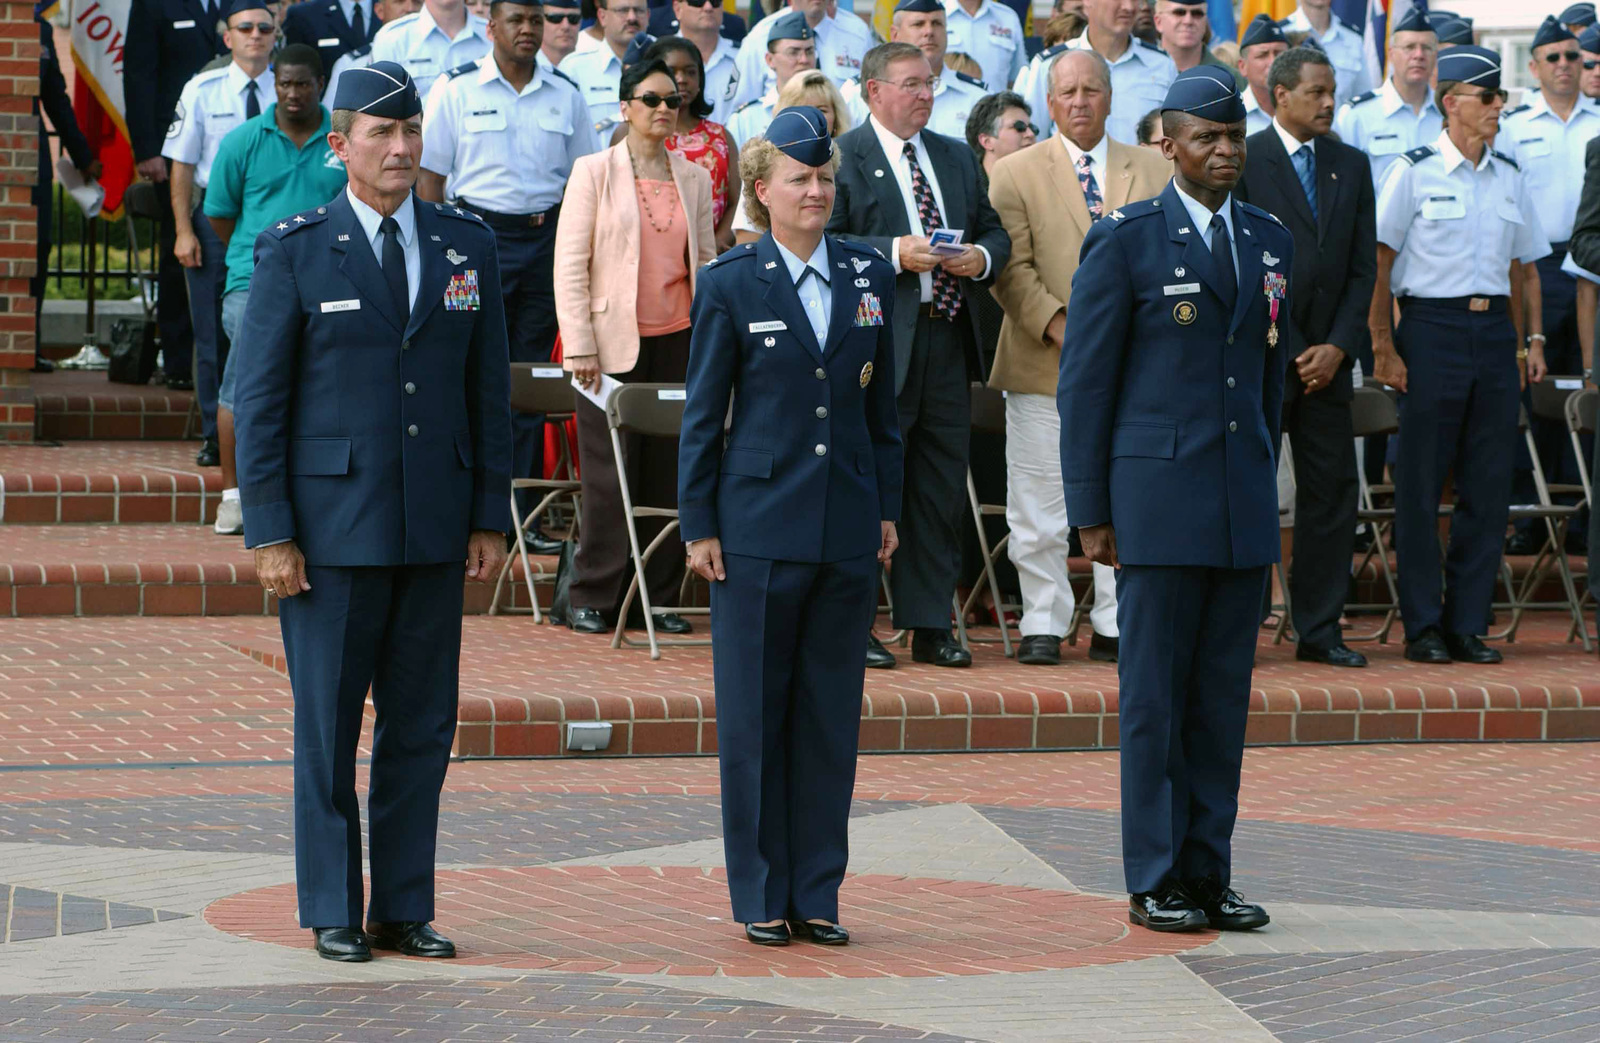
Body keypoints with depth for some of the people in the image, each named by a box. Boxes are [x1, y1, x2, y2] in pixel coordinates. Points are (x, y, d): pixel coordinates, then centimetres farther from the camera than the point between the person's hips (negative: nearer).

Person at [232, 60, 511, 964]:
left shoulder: (467, 245, 8)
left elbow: (488, 391, 10)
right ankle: (333, 913, 11)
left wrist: (491, 518, 5)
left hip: (434, 529, 3)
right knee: (329, 727, 2)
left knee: (423, 725, 6)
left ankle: (404, 910, 14)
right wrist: (271, 534, -9)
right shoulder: (294, 250, -3)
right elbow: (259, 401, -3)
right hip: (332, 525, -3)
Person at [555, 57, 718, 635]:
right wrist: (579, 347, -9)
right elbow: (569, 266, -3)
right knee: (609, 473, -2)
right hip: (614, 342, -3)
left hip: (677, 341, 4)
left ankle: (659, 597, 10)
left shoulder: (694, 178, 11)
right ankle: (595, 598, 6)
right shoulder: (594, 172, 0)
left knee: (670, 470, 3)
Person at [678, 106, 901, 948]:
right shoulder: (730, 285, -2)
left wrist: (887, 507, 10)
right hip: (760, 524, -3)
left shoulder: (868, 277, 8)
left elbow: (881, 404, 14)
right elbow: (702, 413, 0)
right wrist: (699, 525, -3)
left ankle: (817, 894, 14)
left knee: (832, 713, 6)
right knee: (754, 716, 2)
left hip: (847, 528, 3)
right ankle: (761, 898, 10)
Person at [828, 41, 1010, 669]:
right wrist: (894, 254, -20)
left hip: (947, 341, 6)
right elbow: (826, 242, -11)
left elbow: (995, 234, 20)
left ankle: (930, 627, 14)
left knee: (942, 489, 8)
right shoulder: (842, 158, -2)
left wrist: (982, 257, -3)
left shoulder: (957, 159, 18)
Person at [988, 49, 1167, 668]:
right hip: (1044, 366, -2)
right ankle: (1043, 624, 7)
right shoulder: (1016, 174, 5)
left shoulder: (1155, 173, 12)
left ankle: (1115, 626, 11)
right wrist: (1058, 325, -15)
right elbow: (1011, 268, -3)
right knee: (1040, 503, -1)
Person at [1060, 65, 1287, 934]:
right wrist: (1089, 512, -7)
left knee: (1224, 697, 7)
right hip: (1155, 501, -5)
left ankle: (1208, 875, 13)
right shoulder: (1123, 241, -5)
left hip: (1242, 504, 5)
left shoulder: (1268, 242, 12)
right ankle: (1154, 884, 5)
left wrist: (1263, 487, 17)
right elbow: (1084, 381, -5)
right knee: (1154, 696, -1)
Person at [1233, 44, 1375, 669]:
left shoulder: (1351, 166, 12)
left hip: (1327, 357, 5)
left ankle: (1319, 632, 12)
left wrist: (1337, 347, -2)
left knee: (1332, 494, 5)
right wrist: (1284, 349, -9)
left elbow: (1363, 267, 10)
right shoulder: (1243, 161, -3)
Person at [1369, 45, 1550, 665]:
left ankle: (1467, 625, 11)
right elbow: (1378, 264, -4)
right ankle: (1422, 628, 6)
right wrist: (1384, 348, -10)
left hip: (1493, 331, 5)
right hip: (1432, 328, -5)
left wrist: (1532, 338, 10)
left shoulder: (1508, 179, 12)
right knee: (1421, 481, -1)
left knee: (1489, 485, 3)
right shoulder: (1416, 172, -3)